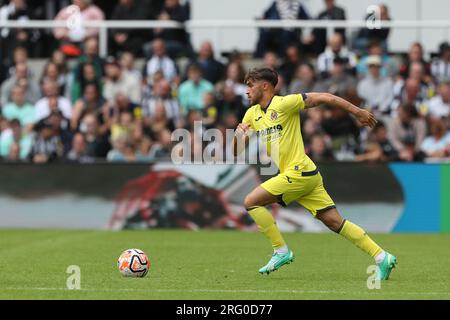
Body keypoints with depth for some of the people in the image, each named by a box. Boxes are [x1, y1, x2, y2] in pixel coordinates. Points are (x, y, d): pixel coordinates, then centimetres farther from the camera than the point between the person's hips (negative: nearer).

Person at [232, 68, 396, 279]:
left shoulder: (284, 104, -7)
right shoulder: (252, 114, 16)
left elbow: (323, 98, -8)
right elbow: (236, 151, 18)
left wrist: (358, 112, -7)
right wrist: (238, 135, -5)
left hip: (298, 173, -8)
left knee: (251, 202, -8)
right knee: (334, 221, 2)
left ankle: (281, 251, -2)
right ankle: (382, 257, 1)